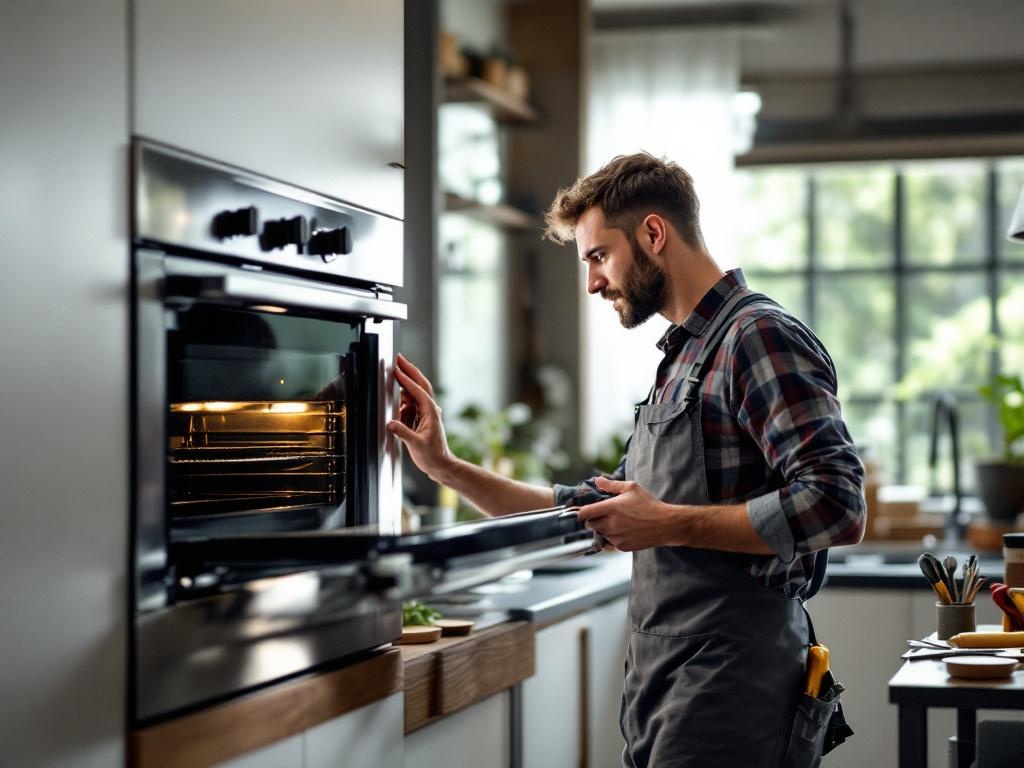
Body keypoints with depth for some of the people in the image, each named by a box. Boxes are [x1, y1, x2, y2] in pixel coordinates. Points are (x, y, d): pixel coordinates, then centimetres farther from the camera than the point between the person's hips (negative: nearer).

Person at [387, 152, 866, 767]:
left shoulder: (758, 337, -10)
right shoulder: (682, 360, 20)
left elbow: (836, 505, -21)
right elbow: (597, 514, 26)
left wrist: (668, 525, -16)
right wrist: (444, 467, 18)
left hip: (725, 691, -9)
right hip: (662, 695, 9)